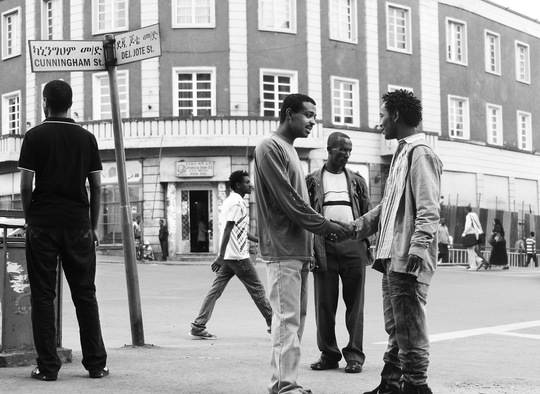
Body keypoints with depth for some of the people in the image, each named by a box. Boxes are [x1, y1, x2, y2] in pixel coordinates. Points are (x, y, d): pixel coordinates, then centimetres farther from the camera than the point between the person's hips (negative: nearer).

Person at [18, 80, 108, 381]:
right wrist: (93, 226, 12)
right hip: (78, 224, 2)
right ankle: (96, 364, 10)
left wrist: (29, 219, 9)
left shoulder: (35, 136, -1)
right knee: (85, 294, 8)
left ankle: (48, 366, 3)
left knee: (44, 296, 3)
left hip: (43, 223, -2)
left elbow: (26, 185, -5)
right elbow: (97, 186, 5)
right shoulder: (87, 138, 6)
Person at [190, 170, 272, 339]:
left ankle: (198, 326, 0)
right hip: (238, 256, -9)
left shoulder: (230, 201, 18)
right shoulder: (237, 203, -13)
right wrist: (221, 256, -25)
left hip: (228, 256, 9)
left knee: (216, 290, 4)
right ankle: (272, 323, 12)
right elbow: (227, 230, -21)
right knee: (257, 289, 2)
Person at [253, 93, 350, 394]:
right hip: (283, 248, -9)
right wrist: (324, 225, -11)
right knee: (288, 318, -9)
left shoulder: (290, 150, 19)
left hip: (299, 249, 9)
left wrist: (320, 231, 8)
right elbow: (287, 199, -14)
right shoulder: (271, 147, -8)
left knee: (297, 318, 9)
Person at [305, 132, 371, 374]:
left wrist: (369, 243, 0)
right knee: (324, 303, 2)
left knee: (354, 302, 2)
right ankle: (328, 354, 11)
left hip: (353, 245, 1)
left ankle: (355, 354, 7)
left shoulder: (356, 181, 13)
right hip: (324, 246, -1)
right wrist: (309, 248, -6)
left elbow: (368, 214, 11)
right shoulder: (312, 181, 8)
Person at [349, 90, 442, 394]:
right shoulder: (402, 153, 19)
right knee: (395, 328, 16)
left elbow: (429, 210, -19)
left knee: (409, 329, -5)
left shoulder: (420, 153, -11)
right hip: (393, 257, 10)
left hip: (408, 259, -10)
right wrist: (355, 227, 22)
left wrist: (417, 249, -28)